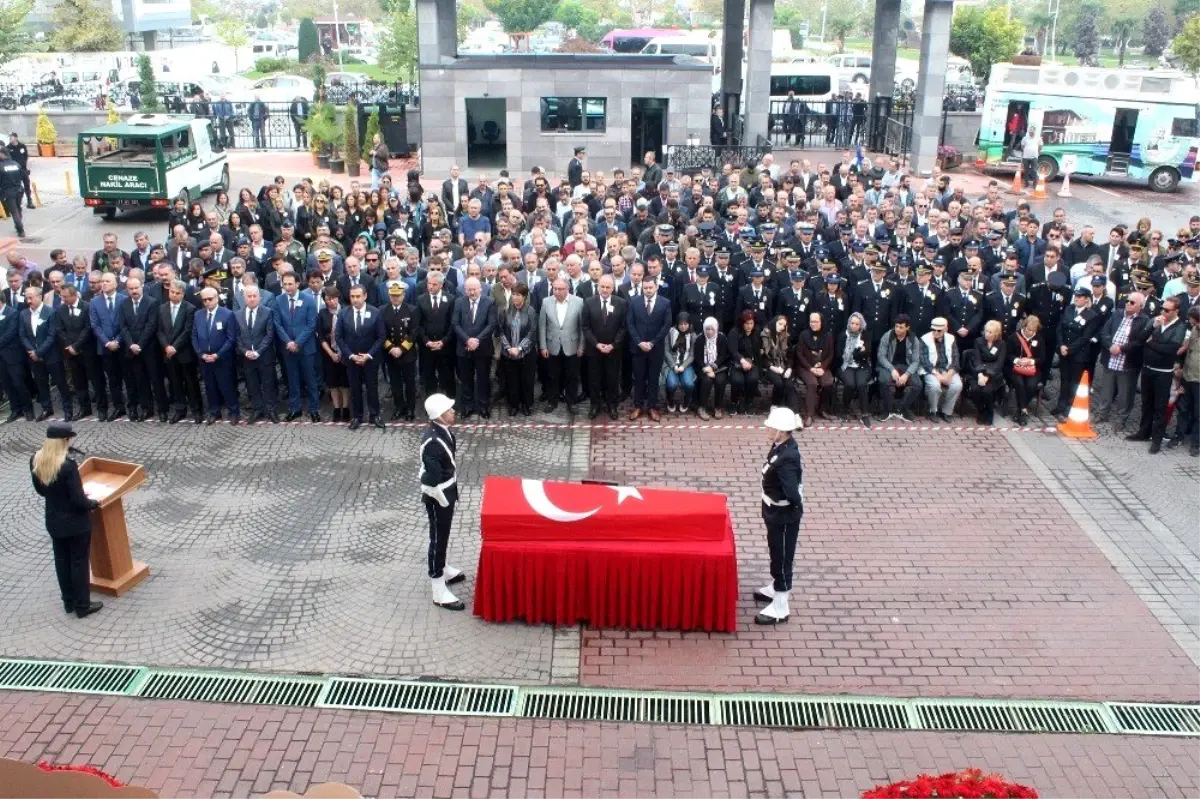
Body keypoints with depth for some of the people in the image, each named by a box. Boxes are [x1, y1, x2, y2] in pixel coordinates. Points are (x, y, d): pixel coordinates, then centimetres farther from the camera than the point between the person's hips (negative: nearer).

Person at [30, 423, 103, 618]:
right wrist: (93, 503, -4)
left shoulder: (35, 460, -6)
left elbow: (40, 490, 8)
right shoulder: (68, 465, -28)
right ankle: (82, 605, 19)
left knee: (61, 561, 19)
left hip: (54, 521, 7)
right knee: (79, 562, 8)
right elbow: (79, 500, -24)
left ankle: (69, 602, 33)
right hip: (76, 522, -7)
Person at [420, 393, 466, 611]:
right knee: (438, 538, 4)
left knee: (443, 536, 26)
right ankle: (439, 592, 16)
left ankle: (442, 569, 47)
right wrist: (444, 501, -16)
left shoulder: (443, 430, -3)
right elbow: (431, 481, -29)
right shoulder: (432, 442, -32)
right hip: (437, 496, -9)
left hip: (447, 490, 9)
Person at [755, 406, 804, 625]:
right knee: (776, 553, 26)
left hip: (784, 516, -9)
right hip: (775, 512, 9)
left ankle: (780, 608, 17)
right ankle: (776, 588, 47)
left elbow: (793, 493, -37)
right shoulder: (781, 446, -3)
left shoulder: (787, 458, -32)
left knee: (782, 557, 4)